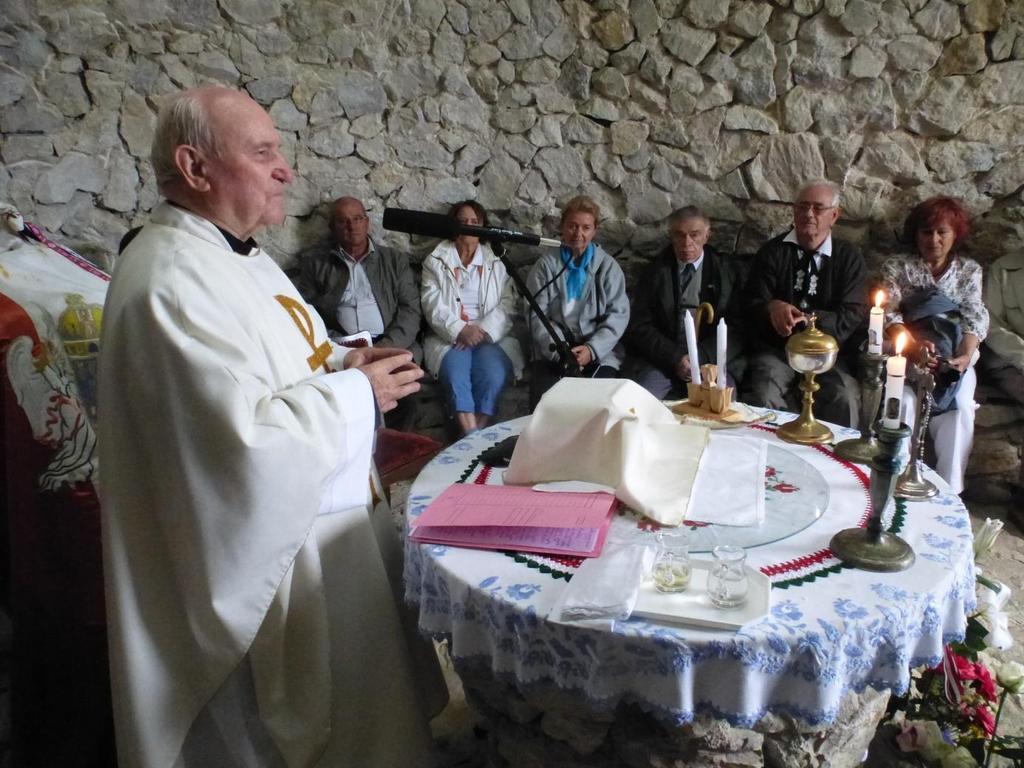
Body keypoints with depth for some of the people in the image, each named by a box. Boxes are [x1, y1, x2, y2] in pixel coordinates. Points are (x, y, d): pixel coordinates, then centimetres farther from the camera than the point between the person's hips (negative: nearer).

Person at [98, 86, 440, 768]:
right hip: (263, 556, -10)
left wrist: (343, 368, 2)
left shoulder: (242, 257, 9)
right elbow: (245, 439, -31)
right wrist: (356, 392, -18)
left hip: (320, 527, 10)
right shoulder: (173, 278, -23)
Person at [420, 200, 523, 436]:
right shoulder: (435, 261, 14)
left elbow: (507, 304, 5)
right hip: (450, 337, 0)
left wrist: (483, 331, -13)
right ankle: (471, 435, -40)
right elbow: (433, 305, 1)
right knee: (455, 367, -32)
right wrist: (460, 330, -16)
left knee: (492, 369, -31)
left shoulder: (497, 262, 17)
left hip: (491, 336, 1)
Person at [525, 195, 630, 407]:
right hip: (553, 352, 0)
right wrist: (559, 349, -14)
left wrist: (592, 349, -15)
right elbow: (536, 314, 2)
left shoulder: (608, 266, 9)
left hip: (599, 353, 0)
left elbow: (618, 314, 1)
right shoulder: (546, 264, 9)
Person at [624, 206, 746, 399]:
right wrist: (674, 358, -12)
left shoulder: (725, 271, 8)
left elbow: (736, 328, 2)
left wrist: (701, 357, -13)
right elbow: (640, 326, 3)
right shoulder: (655, 272, 9)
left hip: (711, 359, 0)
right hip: (662, 359, 0)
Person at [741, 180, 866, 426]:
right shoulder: (772, 251, 10)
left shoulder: (849, 258, 9)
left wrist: (804, 318, -18)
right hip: (776, 351, 0)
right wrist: (772, 308, -24)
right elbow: (753, 304, 1)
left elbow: (853, 315, -2)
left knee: (843, 399, -29)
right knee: (761, 396, -30)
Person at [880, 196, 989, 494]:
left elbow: (975, 320, 2)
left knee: (960, 406, -27)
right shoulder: (896, 266, 9)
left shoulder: (969, 270, 16)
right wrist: (914, 343, -26)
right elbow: (888, 314, -5)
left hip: (953, 357, 2)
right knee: (904, 400, -31)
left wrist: (965, 356, -20)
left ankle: (949, 490, -28)